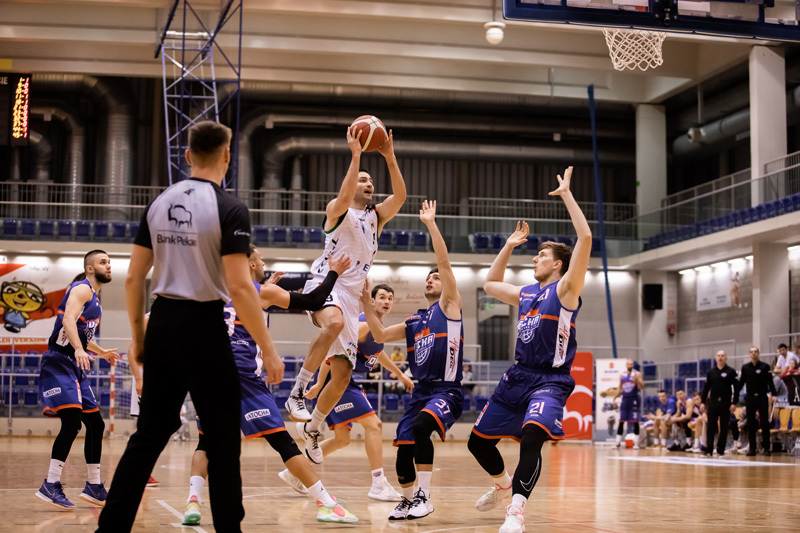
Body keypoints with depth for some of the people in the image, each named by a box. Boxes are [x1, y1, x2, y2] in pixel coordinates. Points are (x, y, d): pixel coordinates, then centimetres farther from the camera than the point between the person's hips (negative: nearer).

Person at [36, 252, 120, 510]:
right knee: (72, 423, -21)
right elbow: (68, 319, -25)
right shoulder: (82, 289, -8)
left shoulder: (94, 298, 21)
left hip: (75, 368, 10)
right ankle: (50, 486, -17)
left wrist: (101, 352, 48)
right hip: (59, 364, -10)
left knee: (96, 425, 10)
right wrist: (79, 350, -41)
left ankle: (94, 487, 17)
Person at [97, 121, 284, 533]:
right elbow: (239, 287, -17)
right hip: (203, 327, -6)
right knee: (223, 440, 6)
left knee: (150, 433, 13)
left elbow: (134, 277, 9)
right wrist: (267, 349, -11)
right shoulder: (229, 209, -11)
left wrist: (137, 335, 19)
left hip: (162, 323, 6)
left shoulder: (160, 203, 7)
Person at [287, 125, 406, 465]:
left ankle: (313, 428, 21)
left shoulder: (376, 217, 20)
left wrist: (390, 159, -9)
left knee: (343, 374, 1)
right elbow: (345, 196, -20)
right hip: (325, 283, -6)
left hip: (351, 295, 6)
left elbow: (400, 197, 1)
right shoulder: (337, 211, 5)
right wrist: (355, 155, -22)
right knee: (334, 323, -41)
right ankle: (297, 391, -33)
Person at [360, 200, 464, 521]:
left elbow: (444, 261, -5)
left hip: (447, 391, -6)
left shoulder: (449, 306, 5)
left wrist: (431, 224, -8)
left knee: (420, 428, -32)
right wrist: (366, 301, 13)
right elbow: (380, 335, 19)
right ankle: (408, 500, 22)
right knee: (403, 450, -3)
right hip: (420, 392, 6)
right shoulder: (413, 323, 21)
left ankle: (424, 495, -22)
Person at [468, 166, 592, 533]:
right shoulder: (526, 294, 15)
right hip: (518, 377, 8)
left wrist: (567, 194, -14)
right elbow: (490, 284, 32)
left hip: (550, 381, -8)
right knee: (478, 441, 14)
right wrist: (509, 245, 27)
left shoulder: (565, 290, -5)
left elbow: (586, 238, -18)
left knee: (531, 438, -33)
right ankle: (503, 484, 40)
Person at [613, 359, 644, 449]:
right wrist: (615, 398, 10)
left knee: (635, 421, -4)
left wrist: (637, 380, -25)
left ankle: (636, 442, 2)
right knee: (621, 421, 3)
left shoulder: (637, 374, -2)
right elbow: (619, 388, 18)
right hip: (625, 400, 4)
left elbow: (642, 387, -9)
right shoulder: (622, 375, 12)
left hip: (633, 400, -4)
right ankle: (618, 442, 9)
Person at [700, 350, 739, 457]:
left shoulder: (731, 372, 0)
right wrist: (703, 402, 7)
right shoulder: (711, 372, 9)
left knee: (724, 427, 3)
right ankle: (708, 449, 0)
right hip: (713, 402, 2)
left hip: (725, 403, -2)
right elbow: (706, 388, 13)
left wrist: (734, 403, -9)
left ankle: (720, 449, 11)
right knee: (710, 427, -2)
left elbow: (736, 388, -1)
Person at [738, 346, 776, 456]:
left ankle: (766, 448, 1)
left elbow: (770, 382, -1)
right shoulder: (745, 367, 7)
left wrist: (773, 394, -13)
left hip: (762, 398, -2)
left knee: (765, 423, -3)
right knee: (750, 424, 3)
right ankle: (752, 448, 8)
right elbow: (741, 382, 12)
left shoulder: (765, 366, 0)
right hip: (750, 398, 2)